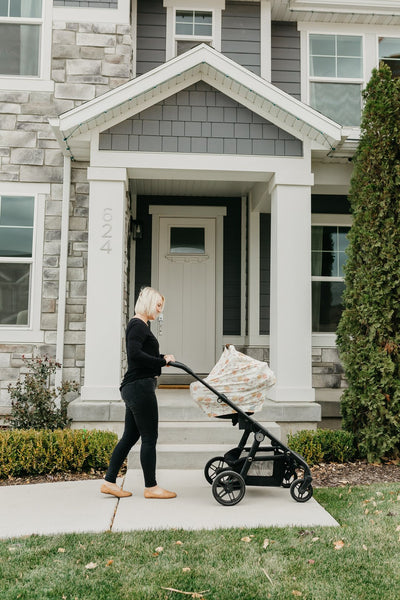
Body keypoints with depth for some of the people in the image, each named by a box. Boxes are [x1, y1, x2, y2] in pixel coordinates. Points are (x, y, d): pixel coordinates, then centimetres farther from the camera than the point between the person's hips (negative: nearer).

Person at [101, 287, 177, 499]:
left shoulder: (140, 325, 20)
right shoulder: (138, 325, -12)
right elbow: (134, 354, -24)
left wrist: (162, 358, 6)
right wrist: (162, 361, -19)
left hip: (134, 388, 10)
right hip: (140, 386, -10)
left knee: (130, 436, 13)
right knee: (149, 437, -1)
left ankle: (109, 482, 18)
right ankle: (151, 487, 8)